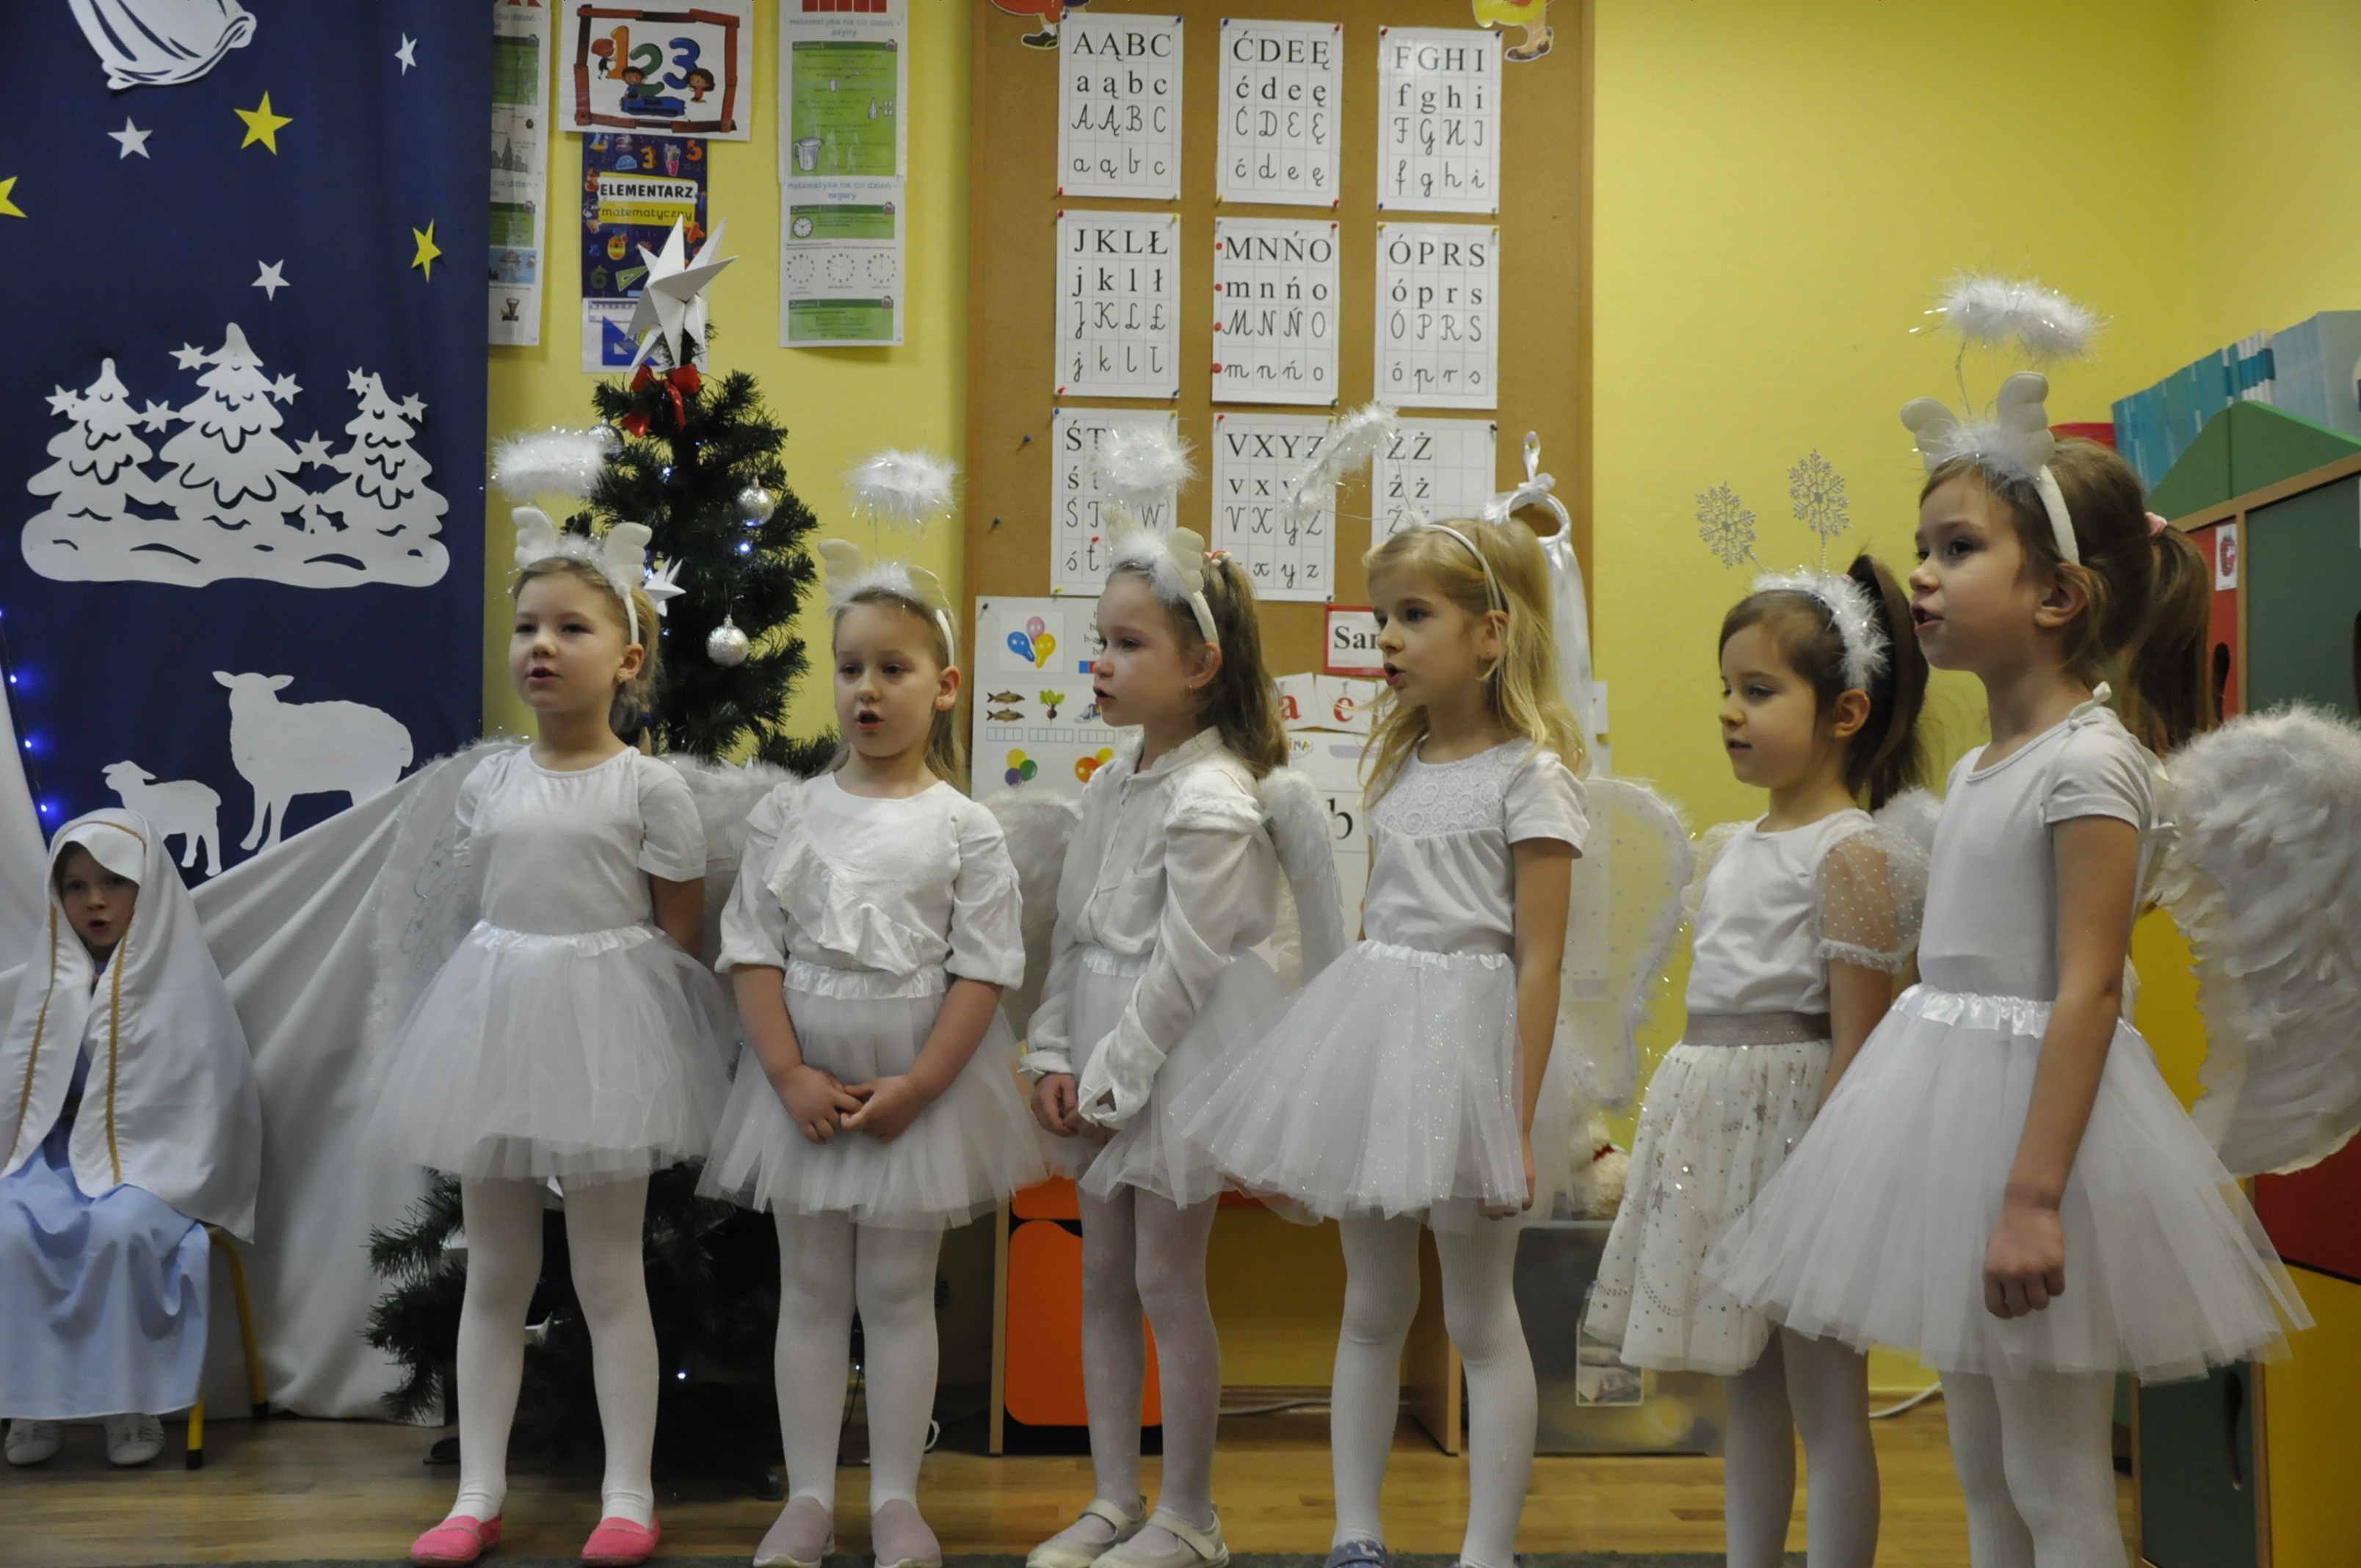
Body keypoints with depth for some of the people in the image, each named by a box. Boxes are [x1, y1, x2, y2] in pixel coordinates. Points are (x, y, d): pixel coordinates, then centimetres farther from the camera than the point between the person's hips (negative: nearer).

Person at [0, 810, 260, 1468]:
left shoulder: (180, 976, -3)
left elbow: (208, 1089, -4)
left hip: (157, 1160, -4)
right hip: (63, 1152, 4)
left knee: (122, 1227, -34)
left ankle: (134, 1403, -20)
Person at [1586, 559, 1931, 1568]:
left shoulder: (1851, 855, -12)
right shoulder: (1726, 849, 13)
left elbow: (1857, 1041, -16)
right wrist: (1665, 1139, 18)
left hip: (1800, 1127, -8)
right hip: (1716, 1126, 9)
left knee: (1825, 1399, 1)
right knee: (1745, 1391, 16)